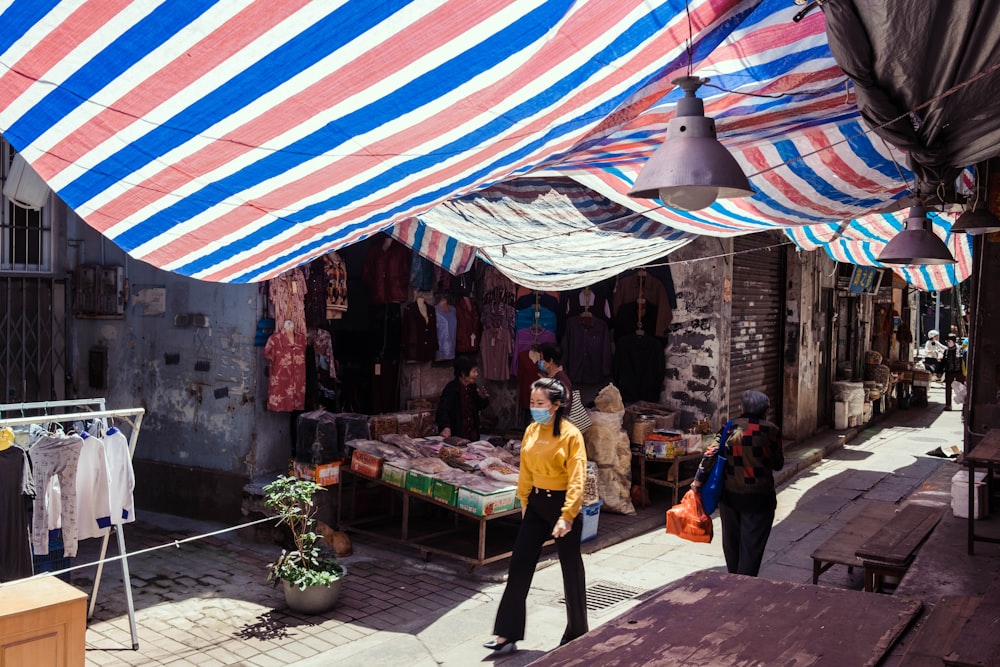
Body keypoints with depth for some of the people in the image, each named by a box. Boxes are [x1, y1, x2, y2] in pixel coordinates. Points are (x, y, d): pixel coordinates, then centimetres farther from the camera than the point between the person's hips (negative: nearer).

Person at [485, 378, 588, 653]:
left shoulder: (571, 435, -17)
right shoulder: (531, 431, 2)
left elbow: (576, 479, -19)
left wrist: (567, 516, -24)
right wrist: (524, 501, 14)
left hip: (563, 505, -6)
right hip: (537, 503, 6)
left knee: (571, 569, 9)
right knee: (519, 564, 3)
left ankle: (577, 634, 28)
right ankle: (508, 634, 12)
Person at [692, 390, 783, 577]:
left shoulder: (730, 428, -1)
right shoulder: (771, 430, -7)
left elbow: (711, 454, -7)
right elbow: (778, 463, 1)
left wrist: (698, 480, -1)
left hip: (730, 495, 3)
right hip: (758, 497, -3)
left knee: (731, 541, 18)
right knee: (752, 545, 1)